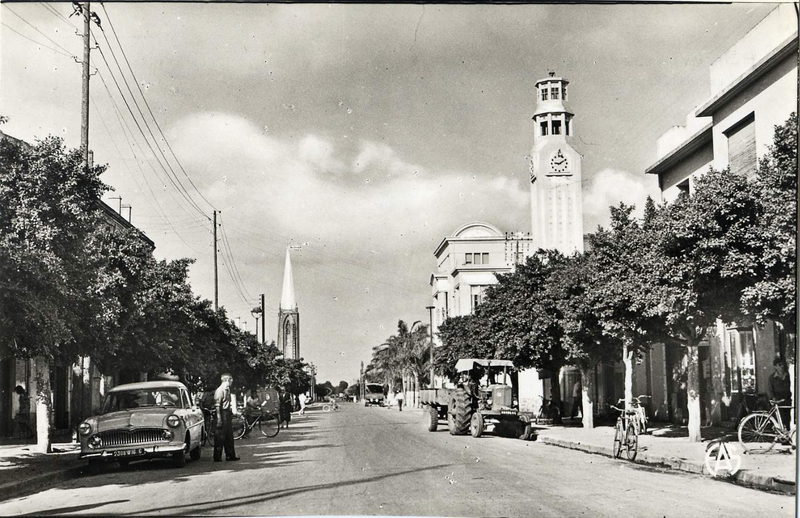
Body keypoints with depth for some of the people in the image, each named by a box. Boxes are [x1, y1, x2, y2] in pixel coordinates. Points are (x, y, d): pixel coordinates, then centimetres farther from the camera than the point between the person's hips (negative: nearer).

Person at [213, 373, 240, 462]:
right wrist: (219, 418, -23)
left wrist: (231, 413, 18)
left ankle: (230, 455, 20)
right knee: (220, 437, -4)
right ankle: (217, 457, 2)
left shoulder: (227, 390, 14)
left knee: (229, 436, 13)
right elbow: (217, 405, -19)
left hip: (228, 414, 10)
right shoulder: (220, 390, -14)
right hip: (222, 414, -10)